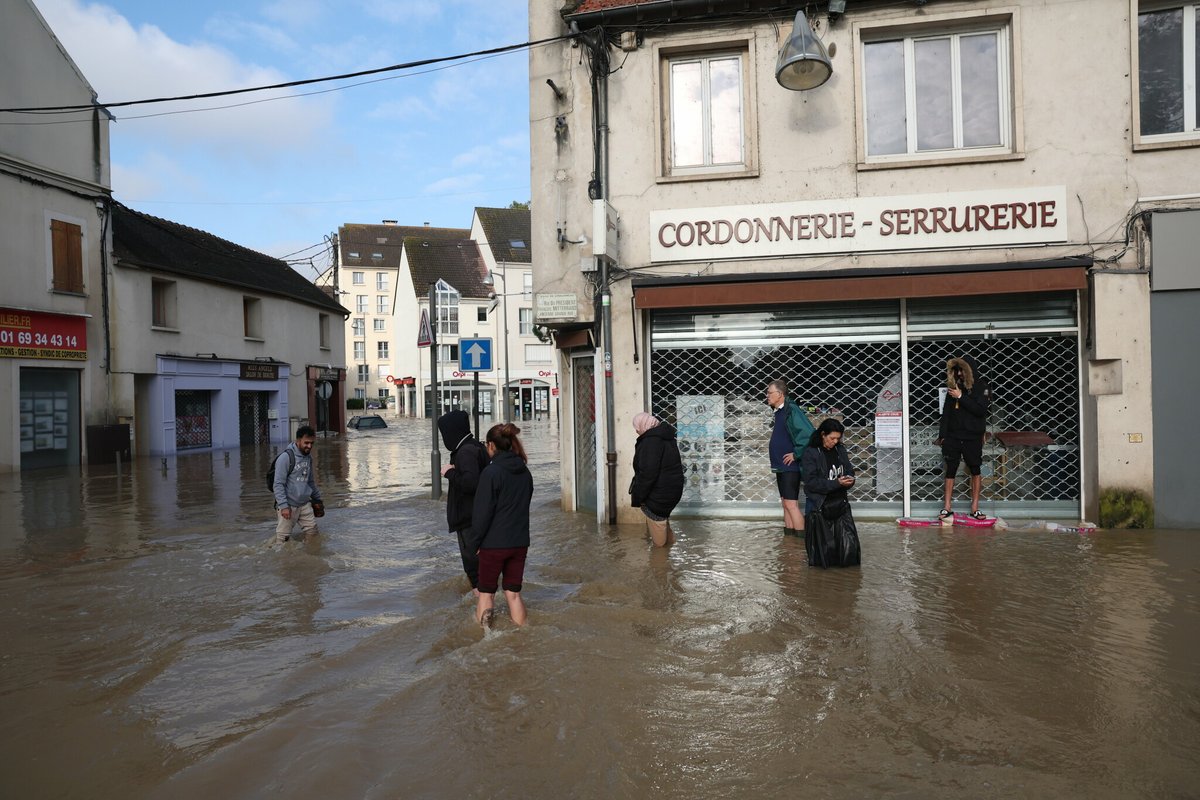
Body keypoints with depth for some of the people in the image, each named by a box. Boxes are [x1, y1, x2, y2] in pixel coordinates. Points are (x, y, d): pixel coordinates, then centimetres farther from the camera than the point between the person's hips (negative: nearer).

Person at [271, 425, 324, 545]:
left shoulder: (308, 458, 12)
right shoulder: (285, 457, -13)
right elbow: (278, 484, -15)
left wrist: (317, 499, 26)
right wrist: (283, 506, -21)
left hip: (305, 504, 7)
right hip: (288, 506, -7)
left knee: (313, 535, 6)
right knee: (283, 539, -5)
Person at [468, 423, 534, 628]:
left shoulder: (491, 472, -16)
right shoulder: (525, 472, 5)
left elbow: (482, 512, -14)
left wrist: (474, 543, -5)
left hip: (494, 543, -6)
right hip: (520, 542, 6)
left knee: (486, 593, 9)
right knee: (513, 593, 13)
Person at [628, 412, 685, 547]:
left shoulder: (651, 441, -22)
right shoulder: (665, 437, 11)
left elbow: (648, 474, -26)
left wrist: (637, 497, -17)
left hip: (660, 493, -10)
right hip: (673, 489, 10)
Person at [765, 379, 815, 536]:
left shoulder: (791, 410, -16)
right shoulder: (779, 412, 13)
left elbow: (808, 433, -26)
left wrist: (796, 454, -20)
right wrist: (774, 447, 11)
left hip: (790, 465, -10)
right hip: (781, 465, 10)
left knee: (791, 503, -10)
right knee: (786, 503, 13)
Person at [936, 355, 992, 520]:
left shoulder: (982, 387, -4)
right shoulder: (954, 386, 6)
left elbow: (980, 409, -18)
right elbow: (946, 412, 7)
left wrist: (961, 397, -20)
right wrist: (942, 434, 4)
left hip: (973, 437, -2)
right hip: (953, 436, 2)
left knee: (975, 470, 6)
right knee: (950, 470, 3)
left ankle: (975, 507, 15)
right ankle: (946, 508, 7)